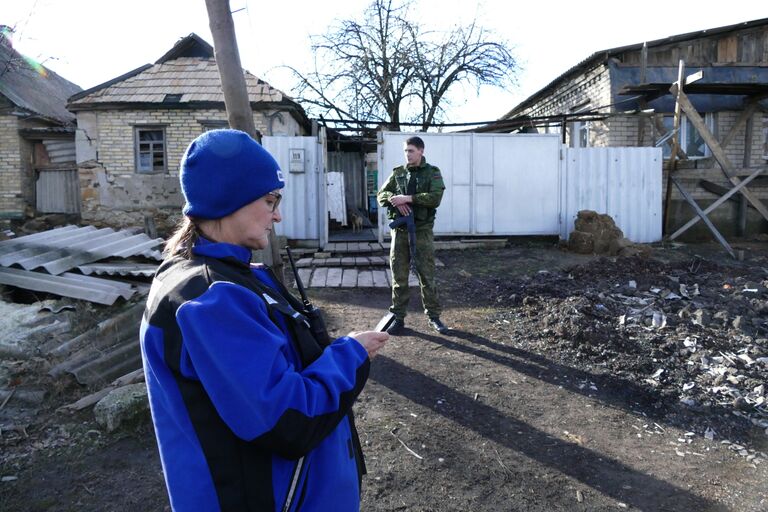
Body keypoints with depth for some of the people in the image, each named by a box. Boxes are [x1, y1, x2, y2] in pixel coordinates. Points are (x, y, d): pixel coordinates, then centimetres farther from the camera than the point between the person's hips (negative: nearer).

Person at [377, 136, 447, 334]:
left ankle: (434, 317, 13)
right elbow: (381, 195, 6)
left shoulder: (432, 172, 2)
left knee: (427, 275, 2)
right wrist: (395, 200, -16)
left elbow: (435, 198, -14)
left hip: (422, 231, -2)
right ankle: (398, 318, 14)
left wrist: (408, 198, -20)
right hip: (400, 231, 3)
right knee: (399, 277, 5)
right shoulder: (397, 173, 11)